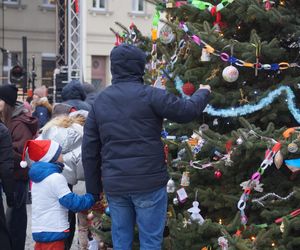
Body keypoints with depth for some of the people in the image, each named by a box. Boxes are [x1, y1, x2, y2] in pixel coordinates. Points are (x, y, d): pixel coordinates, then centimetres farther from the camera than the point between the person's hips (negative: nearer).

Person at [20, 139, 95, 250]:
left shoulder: (36, 179, 14)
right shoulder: (56, 178, -15)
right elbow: (71, 201, -16)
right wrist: (91, 198, -6)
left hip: (37, 231, 9)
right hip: (53, 232, -9)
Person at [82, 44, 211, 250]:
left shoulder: (100, 101, 7)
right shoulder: (149, 95, -9)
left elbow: (89, 150, 9)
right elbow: (187, 111, -5)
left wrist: (94, 189, 15)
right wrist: (203, 93, 17)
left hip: (114, 185, 5)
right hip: (148, 183, -5)